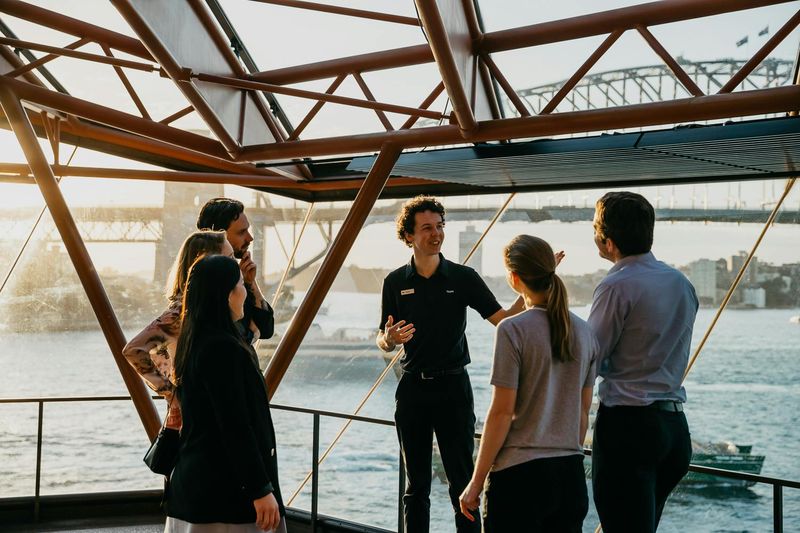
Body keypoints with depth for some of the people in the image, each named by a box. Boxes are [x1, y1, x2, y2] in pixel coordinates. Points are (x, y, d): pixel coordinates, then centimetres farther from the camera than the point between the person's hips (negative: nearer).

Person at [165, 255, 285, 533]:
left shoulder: (194, 343, 9)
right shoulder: (222, 348, -19)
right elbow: (236, 427, -22)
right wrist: (262, 489, -19)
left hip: (196, 478, 10)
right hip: (227, 488, -10)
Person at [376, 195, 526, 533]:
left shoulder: (463, 277, -2)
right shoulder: (396, 282, 2)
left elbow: (504, 319, -6)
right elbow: (383, 341, 7)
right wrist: (389, 338, -17)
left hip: (453, 385, -2)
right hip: (412, 388, 2)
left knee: (462, 479, -1)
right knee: (416, 483, 10)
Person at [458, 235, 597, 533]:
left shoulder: (513, 330, -11)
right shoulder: (583, 332, 6)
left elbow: (502, 413, -12)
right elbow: (583, 414, 12)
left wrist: (476, 482, -5)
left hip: (520, 475, -6)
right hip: (571, 475, 6)